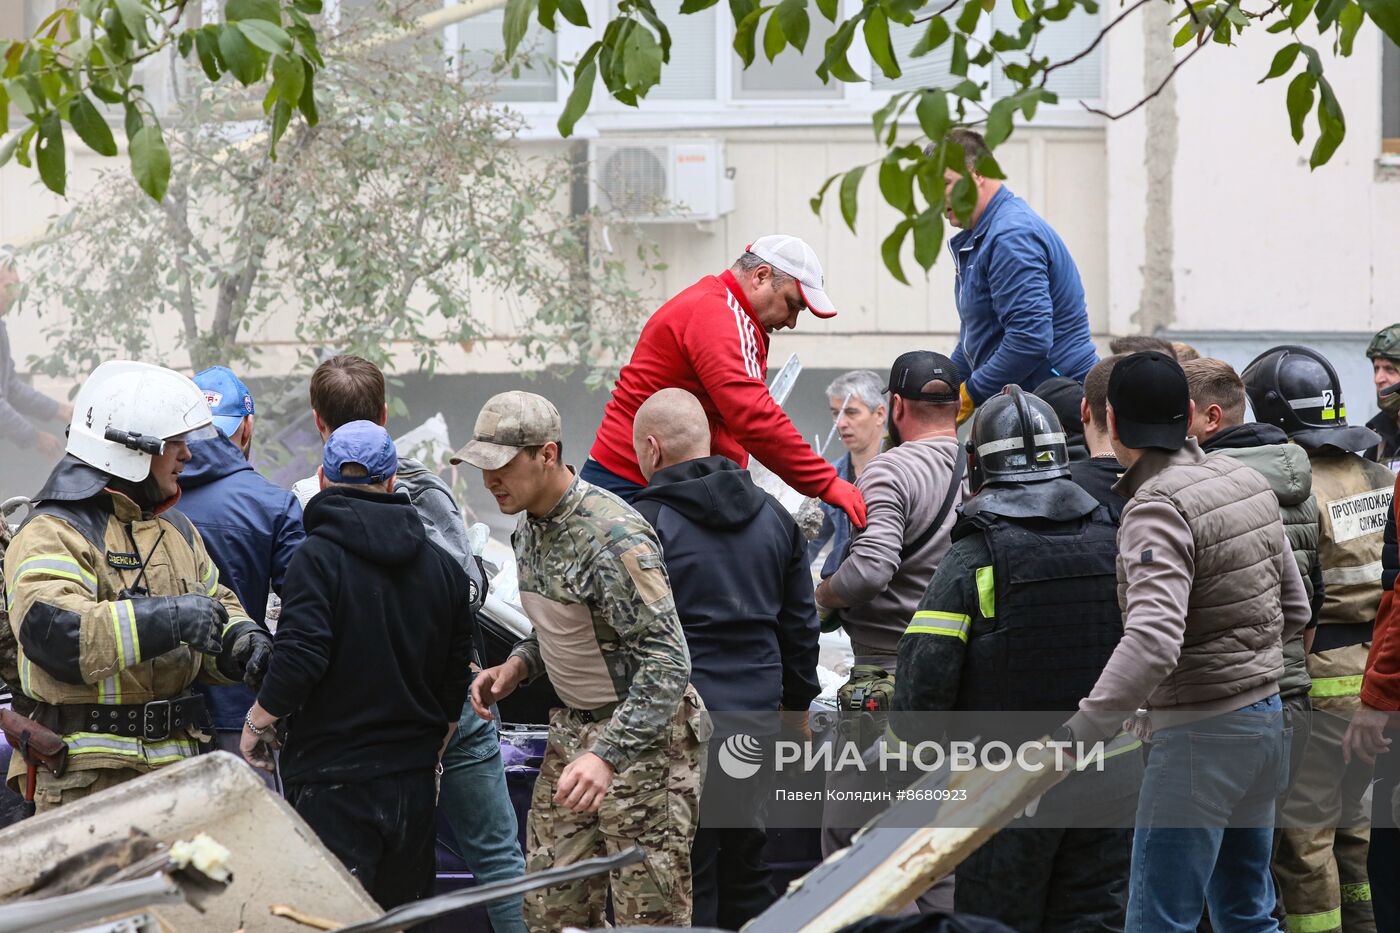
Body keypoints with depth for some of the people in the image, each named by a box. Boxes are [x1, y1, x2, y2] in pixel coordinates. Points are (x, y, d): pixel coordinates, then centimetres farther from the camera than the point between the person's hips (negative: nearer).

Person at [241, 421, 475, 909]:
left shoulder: (317, 557, -10)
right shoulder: (443, 566, 9)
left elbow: (300, 657, -20)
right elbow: (456, 674, 15)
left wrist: (257, 722, -3)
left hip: (332, 782, -6)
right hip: (415, 786, 6)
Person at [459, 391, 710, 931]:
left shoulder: (613, 536, -25)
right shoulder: (530, 526, 5)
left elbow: (667, 662, -29)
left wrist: (607, 756, -38)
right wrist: (518, 666, 1)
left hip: (644, 737, -9)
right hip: (574, 726, 9)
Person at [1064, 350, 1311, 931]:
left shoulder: (1158, 509, -19)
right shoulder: (1250, 483, 7)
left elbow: (1152, 645, -32)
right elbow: (1296, 611, 16)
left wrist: (1075, 735, -33)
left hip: (1197, 732, -9)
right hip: (1266, 719, 9)